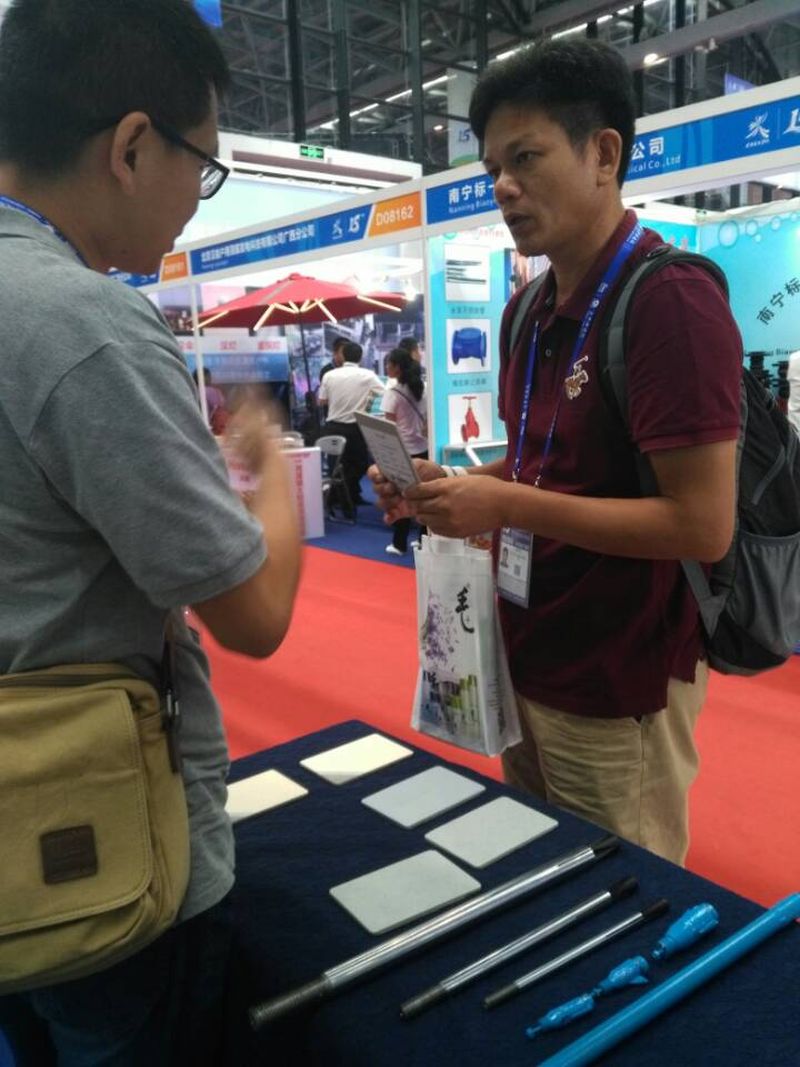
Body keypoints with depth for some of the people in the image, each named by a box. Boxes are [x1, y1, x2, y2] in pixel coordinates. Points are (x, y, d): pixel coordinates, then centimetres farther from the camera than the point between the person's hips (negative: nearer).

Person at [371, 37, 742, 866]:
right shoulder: (526, 313, 8)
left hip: (618, 688, -8)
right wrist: (452, 486, -2)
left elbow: (703, 527, -23)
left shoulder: (669, 300, -19)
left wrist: (506, 506, -23)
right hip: (527, 661, 8)